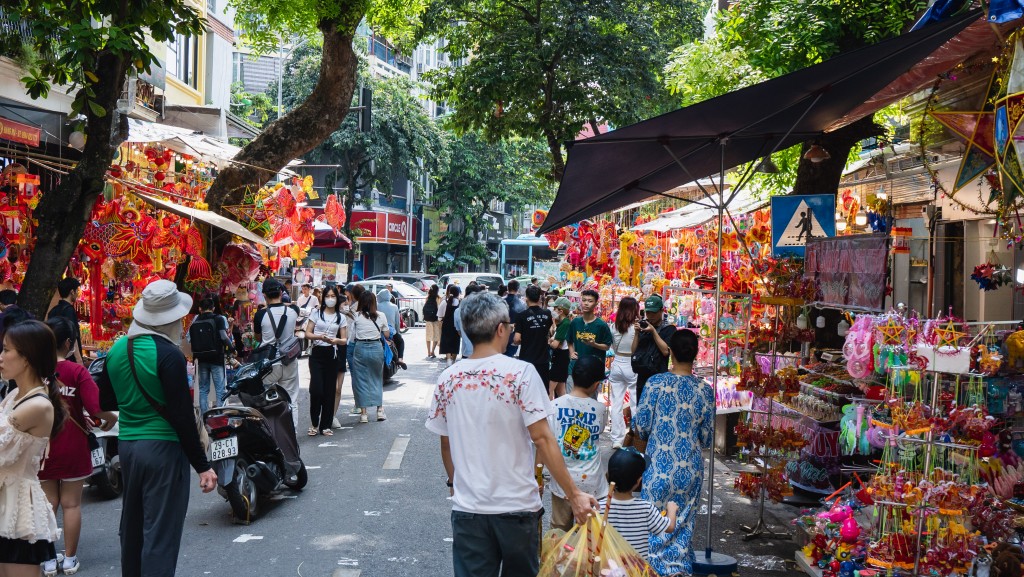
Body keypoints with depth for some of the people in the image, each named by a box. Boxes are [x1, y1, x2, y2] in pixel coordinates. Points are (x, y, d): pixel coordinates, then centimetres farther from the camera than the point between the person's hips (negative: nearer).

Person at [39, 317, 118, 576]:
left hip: (41, 448, 2)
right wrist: (112, 418, -3)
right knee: (71, 504, 9)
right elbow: (98, 407, -22)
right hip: (72, 448, -2)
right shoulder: (77, 372, -13)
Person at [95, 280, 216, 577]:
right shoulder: (168, 355, -16)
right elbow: (181, 415, -17)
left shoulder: (117, 350, 5)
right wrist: (202, 465, -12)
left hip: (127, 444, 7)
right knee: (161, 533, -2)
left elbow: (105, 402, 16)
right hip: (163, 447, -7)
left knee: (132, 526, 19)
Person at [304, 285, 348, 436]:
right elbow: (307, 334, 4)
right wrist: (319, 336, -15)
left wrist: (334, 340, -13)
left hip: (332, 354, 2)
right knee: (316, 389, -11)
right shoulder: (317, 314, 7)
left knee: (329, 391, 2)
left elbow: (344, 340, 8)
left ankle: (325, 425, 11)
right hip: (317, 353, -2)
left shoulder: (341, 317, 10)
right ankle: (314, 424, 4)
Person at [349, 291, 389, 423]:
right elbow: (387, 334, 6)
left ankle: (363, 413, 7)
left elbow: (352, 336, -5)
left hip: (360, 348, -1)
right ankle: (380, 409, 15)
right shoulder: (381, 316, -2)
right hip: (376, 348, 1)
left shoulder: (356, 316, -6)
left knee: (361, 380, 7)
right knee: (377, 378, 17)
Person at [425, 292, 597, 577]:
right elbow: (542, 439, -15)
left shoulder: (448, 379, -1)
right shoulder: (521, 373, -12)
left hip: (468, 508, 2)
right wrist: (574, 494, -10)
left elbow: (446, 443, 9)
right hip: (517, 505, -2)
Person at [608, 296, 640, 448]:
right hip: (632, 367, -4)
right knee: (636, 404, 5)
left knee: (616, 404, 8)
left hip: (617, 365, 4)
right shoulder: (636, 327, -14)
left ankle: (616, 439, 12)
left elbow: (613, 348, 9)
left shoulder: (614, 327, 0)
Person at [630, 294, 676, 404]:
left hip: (658, 376, -5)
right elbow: (634, 351, 9)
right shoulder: (643, 326, 12)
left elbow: (666, 351, -14)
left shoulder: (668, 328, -1)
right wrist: (637, 333, -4)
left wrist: (653, 331, -14)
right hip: (642, 376, 5)